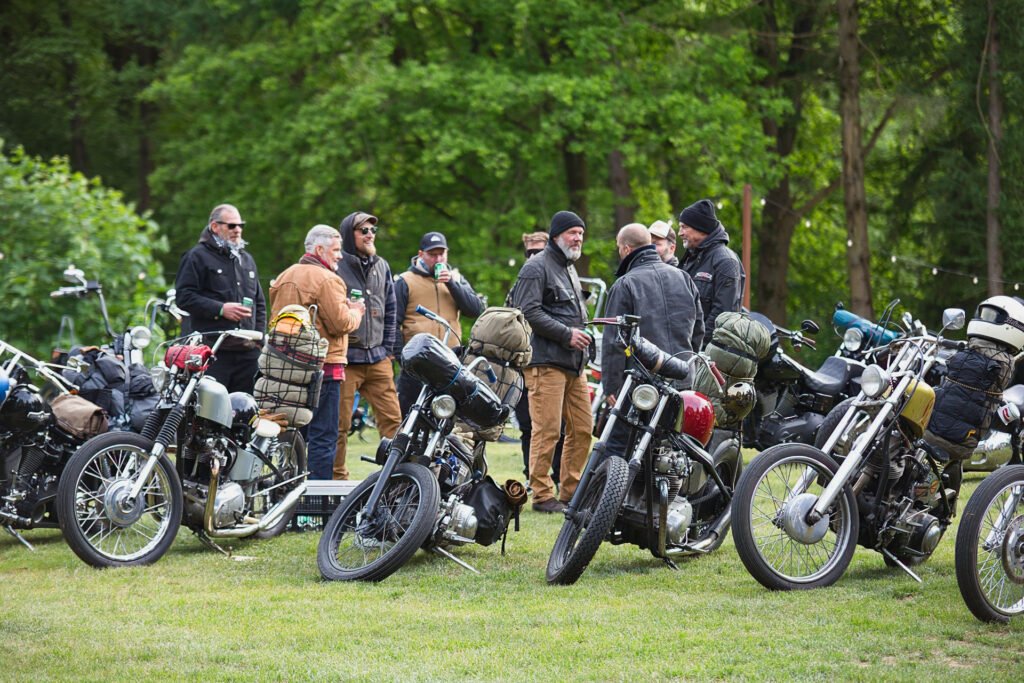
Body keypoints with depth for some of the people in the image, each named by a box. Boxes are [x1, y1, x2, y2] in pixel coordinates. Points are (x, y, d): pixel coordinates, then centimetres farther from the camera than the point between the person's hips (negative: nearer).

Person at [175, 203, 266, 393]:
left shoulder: (247, 259, 23)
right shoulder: (198, 256, 2)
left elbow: (259, 304, 28)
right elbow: (184, 297, -8)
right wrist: (220, 309, -16)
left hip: (247, 351, 6)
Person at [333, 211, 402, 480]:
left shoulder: (381, 266, 15)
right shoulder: (335, 267, -5)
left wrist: (387, 347, 13)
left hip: (377, 358, 5)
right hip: (344, 358, -5)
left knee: (392, 419, 0)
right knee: (339, 425, -1)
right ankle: (337, 480, 6)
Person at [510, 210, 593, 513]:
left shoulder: (570, 269, 25)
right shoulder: (536, 268, -6)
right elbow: (529, 312, -16)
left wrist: (583, 335, 17)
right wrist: (566, 334, -17)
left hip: (574, 363, 9)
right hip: (546, 362, -9)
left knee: (582, 429, 7)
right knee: (547, 431, -10)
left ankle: (571, 491, 15)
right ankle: (542, 495, -7)